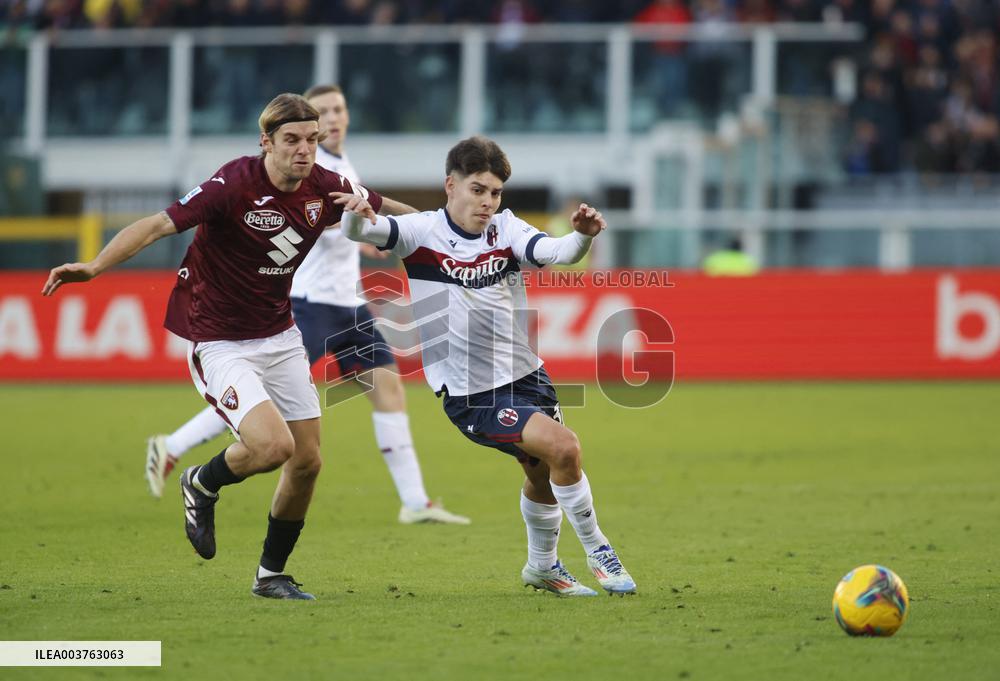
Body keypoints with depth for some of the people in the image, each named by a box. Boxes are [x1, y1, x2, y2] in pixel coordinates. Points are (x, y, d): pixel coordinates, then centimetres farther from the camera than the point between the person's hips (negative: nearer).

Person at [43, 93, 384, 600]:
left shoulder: (327, 188, -5)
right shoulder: (235, 185, -23)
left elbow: (387, 211, 17)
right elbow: (159, 224, -30)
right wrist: (94, 267, -42)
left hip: (280, 338, 6)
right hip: (220, 343, -6)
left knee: (307, 461, 5)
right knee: (273, 445, -24)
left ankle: (271, 574, 27)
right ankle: (202, 485, 11)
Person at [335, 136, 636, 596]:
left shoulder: (505, 228, -2)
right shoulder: (422, 232, -10)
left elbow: (554, 252, -18)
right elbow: (360, 231, -22)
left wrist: (582, 236, -40)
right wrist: (356, 214, -46)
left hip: (524, 374, 5)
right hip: (469, 394, -5)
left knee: (543, 472, 17)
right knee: (563, 447, -19)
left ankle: (542, 567, 44)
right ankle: (597, 553, -1)